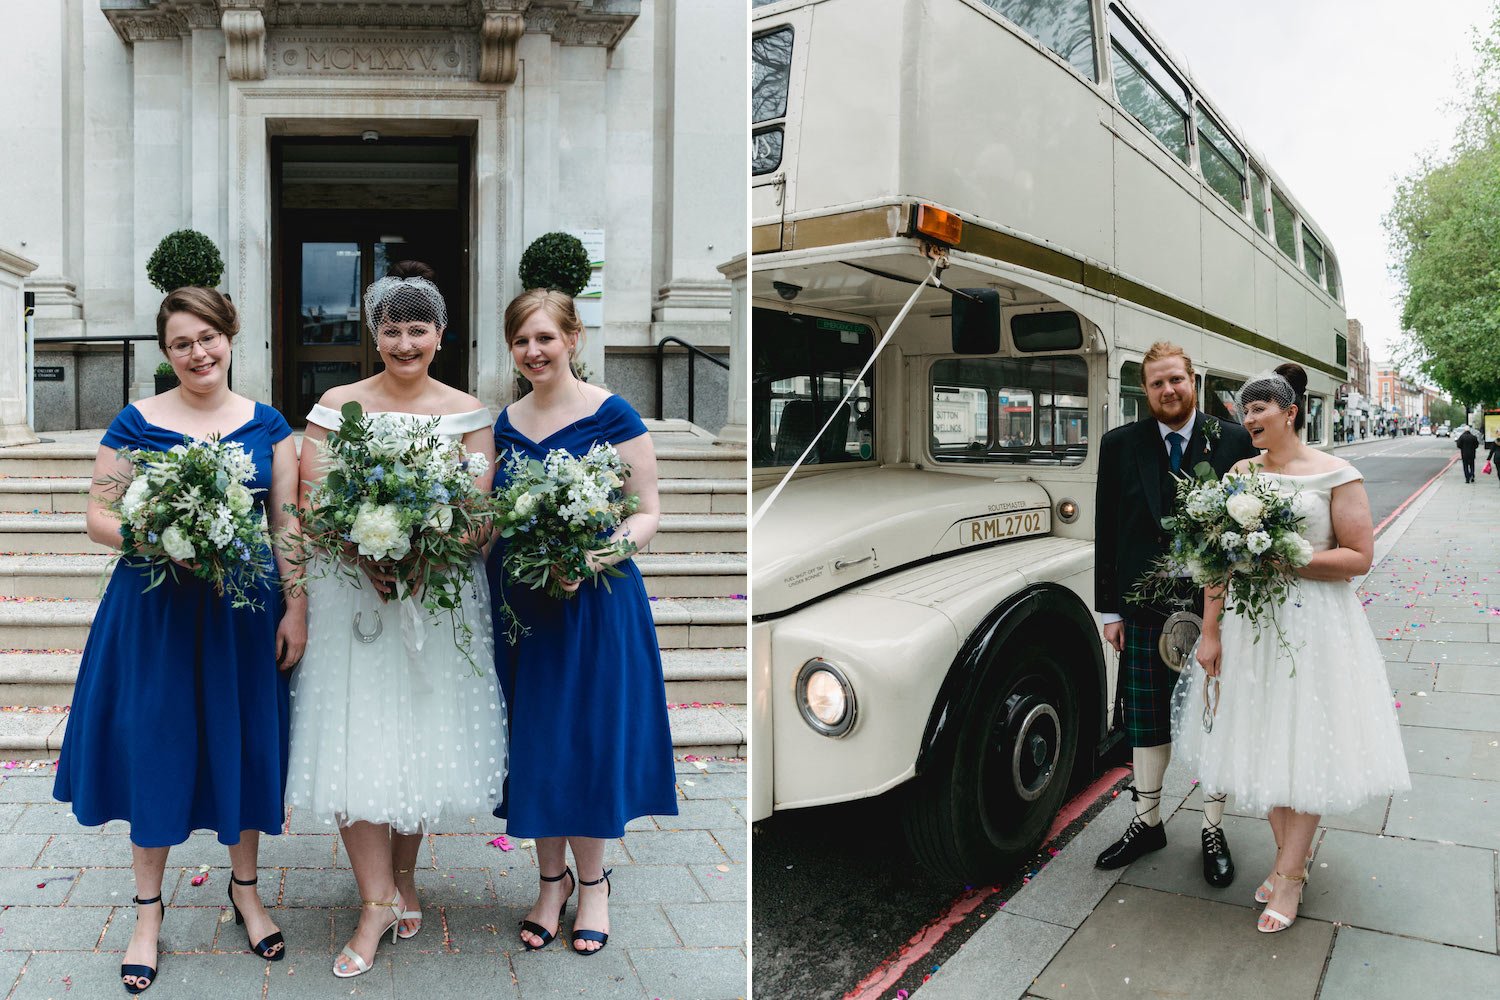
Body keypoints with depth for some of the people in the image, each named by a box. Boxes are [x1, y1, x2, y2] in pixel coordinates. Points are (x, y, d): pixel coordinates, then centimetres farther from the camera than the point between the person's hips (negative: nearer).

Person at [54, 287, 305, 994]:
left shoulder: (267, 425, 3)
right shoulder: (136, 423, -1)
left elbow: (288, 523, 2)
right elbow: (99, 518, 0)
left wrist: (296, 608, -4)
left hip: (246, 607, 1)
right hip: (156, 608, -1)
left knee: (244, 742, 10)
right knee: (154, 745, 8)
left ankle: (245, 889, 31)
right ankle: (148, 908, 28)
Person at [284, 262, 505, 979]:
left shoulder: (466, 413, 3)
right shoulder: (337, 405, 3)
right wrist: (366, 557, -19)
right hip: (353, 589, 0)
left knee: (427, 734, 7)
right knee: (355, 738, -2)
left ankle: (403, 873, 28)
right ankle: (378, 901, 11)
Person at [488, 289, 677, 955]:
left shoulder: (612, 416, -8)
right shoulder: (505, 423, 8)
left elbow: (647, 513, -9)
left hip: (592, 603, -5)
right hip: (518, 603, 5)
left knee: (585, 742, 3)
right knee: (531, 743, 10)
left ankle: (592, 881, 26)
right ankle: (553, 878, 30)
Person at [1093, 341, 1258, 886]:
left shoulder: (1232, 440, -1)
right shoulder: (1120, 445, 1)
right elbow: (1107, 533, 2)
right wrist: (1109, 609, 1)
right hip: (1144, 611, 1)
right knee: (1145, 722, 12)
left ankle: (1213, 830, 29)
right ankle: (1147, 822, 31)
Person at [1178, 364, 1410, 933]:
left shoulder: (1336, 475, -5)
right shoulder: (1240, 474, 5)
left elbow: (1359, 557, -9)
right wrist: (1211, 632, -2)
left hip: (1313, 626, -4)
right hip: (1249, 624, 4)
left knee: (1305, 745, 4)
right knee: (1262, 741, 11)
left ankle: (1291, 877, 17)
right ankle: (1289, 852, 30)